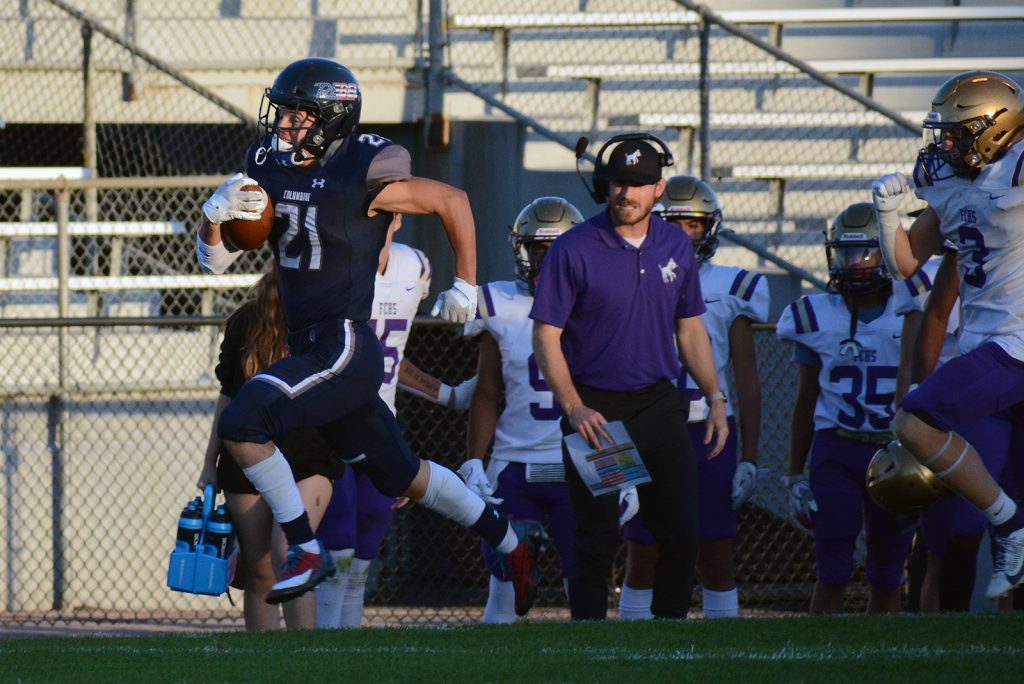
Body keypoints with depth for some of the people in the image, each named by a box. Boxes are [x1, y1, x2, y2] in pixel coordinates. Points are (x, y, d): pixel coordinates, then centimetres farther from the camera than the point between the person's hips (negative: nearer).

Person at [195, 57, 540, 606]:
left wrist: (464, 287, 6)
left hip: (345, 349, -8)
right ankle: (508, 540, 40)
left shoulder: (361, 178, -15)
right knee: (399, 475, 21)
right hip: (309, 349, 8)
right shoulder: (268, 169, 5)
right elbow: (215, 260, 8)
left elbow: (453, 201, -3)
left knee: (242, 423, -24)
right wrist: (215, 214, -14)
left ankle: (305, 550, -12)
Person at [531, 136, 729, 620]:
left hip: (658, 403, 4)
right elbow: (546, 336, -8)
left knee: (681, 530, 1)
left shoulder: (676, 248, 6)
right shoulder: (574, 250, -9)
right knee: (597, 538, -2)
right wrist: (574, 409, -19)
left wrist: (715, 399, 9)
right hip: (595, 408, -4)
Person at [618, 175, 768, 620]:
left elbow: (747, 382, 6)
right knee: (643, 558, 1)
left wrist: (750, 459, 0)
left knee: (715, 558, 1)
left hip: (709, 432, 0)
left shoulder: (731, 290, 4)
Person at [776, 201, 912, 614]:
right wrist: (795, 475, 10)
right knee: (833, 574, -6)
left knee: (886, 576, 5)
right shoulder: (817, 318, 4)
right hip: (835, 451, -1)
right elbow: (805, 404, 11)